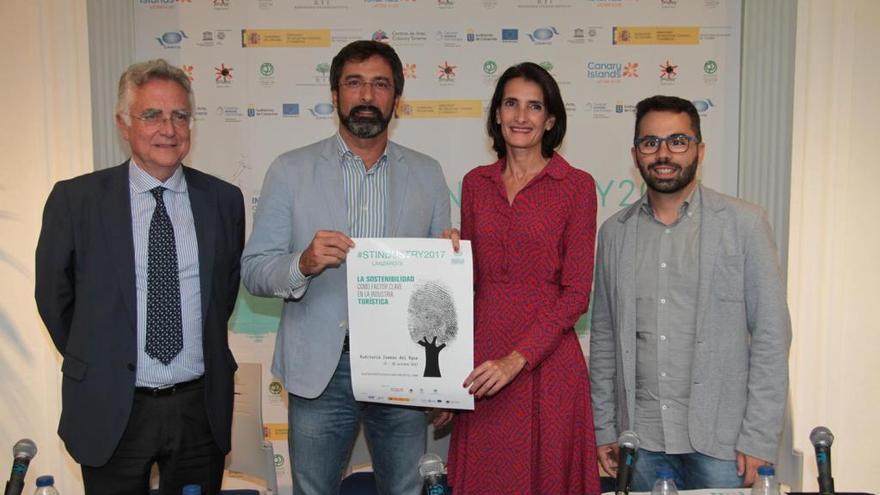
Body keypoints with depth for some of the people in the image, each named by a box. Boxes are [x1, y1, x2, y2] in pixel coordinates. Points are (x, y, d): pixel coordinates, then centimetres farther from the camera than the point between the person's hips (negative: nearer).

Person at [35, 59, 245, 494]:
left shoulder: (223, 199, 0)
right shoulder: (74, 199, -6)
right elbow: (53, 296, 4)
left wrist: (207, 353, 11)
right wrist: (93, 364, 7)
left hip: (201, 407, 2)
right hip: (110, 412, -1)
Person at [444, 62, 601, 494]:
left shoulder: (576, 185, -3)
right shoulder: (475, 183, 9)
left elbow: (576, 292, -7)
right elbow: (466, 279, 12)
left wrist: (517, 359, -16)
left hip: (546, 360, -3)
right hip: (480, 364, 4)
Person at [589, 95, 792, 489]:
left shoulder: (744, 224, -3)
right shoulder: (614, 232, 6)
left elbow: (771, 335, -4)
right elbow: (604, 337, 9)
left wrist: (759, 438, -8)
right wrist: (603, 428, 7)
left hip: (720, 441, -2)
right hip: (640, 439, 3)